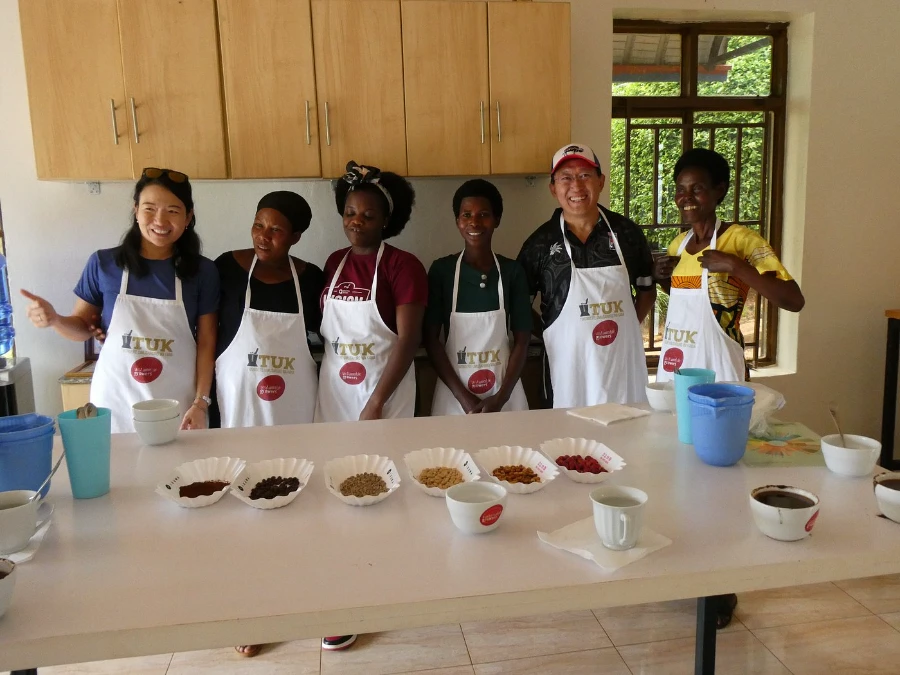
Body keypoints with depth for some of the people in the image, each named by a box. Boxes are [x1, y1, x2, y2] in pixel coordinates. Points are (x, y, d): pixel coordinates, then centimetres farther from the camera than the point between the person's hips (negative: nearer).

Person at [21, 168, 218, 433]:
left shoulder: (202, 271, -3)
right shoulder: (104, 264, -2)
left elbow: (206, 343, -2)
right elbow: (82, 326, 7)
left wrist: (200, 402, -7)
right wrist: (54, 320, -13)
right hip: (115, 401, 1)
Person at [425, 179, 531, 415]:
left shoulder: (512, 271, -1)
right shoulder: (441, 270, -3)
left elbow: (522, 341, 0)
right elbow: (431, 340, -4)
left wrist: (501, 397, -10)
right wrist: (464, 397, -10)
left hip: (504, 396, 1)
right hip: (454, 396, 0)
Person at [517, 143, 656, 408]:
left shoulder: (627, 232, 2)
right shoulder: (540, 242, -3)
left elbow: (647, 289, 14)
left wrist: (628, 327, 4)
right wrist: (545, 338, 0)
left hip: (623, 362, 2)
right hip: (568, 365, -2)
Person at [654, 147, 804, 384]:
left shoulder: (740, 239, -12)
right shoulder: (678, 243, 7)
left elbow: (795, 301, -20)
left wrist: (734, 265, -26)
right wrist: (661, 276, 5)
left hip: (715, 369, -6)